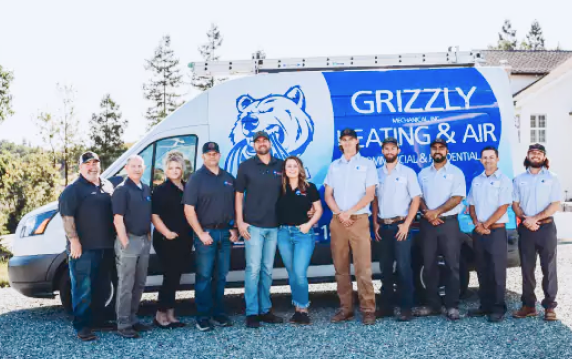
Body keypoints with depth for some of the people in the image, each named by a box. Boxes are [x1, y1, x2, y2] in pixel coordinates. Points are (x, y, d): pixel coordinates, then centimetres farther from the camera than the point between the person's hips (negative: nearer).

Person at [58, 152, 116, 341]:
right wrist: (74, 241, -19)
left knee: (102, 287, 14)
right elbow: (67, 216, -13)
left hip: (106, 246, 7)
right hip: (84, 247, -7)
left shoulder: (108, 186, 14)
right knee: (83, 288, -5)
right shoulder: (74, 189, -6)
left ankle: (98, 319, 25)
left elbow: (115, 212, 21)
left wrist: (116, 237, 15)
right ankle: (82, 326, -1)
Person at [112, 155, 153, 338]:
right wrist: (125, 242, -18)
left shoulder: (147, 189, 13)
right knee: (126, 285, -4)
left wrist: (149, 236, 13)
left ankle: (132, 319, 23)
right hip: (129, 240, -8)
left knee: (139, 284, 13)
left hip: (144, 240, 8)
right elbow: (118, 219, -15)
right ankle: (123, 324, 1)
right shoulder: (122, 190, -10)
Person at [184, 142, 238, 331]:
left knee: (221, 276, 10)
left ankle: (219, 314, 18)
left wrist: (234, 229, 4)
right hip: (206, 232, -4)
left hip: (225, 233, 5)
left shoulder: (229, 178, 12)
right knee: (204, 276, -2)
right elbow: (189, 209, -8)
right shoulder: (197, 178, -2)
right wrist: (200, 233, -14)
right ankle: (203, 317, 3)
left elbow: (235, 205, 15)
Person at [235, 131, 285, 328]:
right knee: (253, 268, -5)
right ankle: (251, 313, 2)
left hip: (274, 226, 3)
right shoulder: (246, 166, 1)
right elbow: (239, 195, 1)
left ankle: (265, 310, 19)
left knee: (267, 269, 10)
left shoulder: (281, 166, 7)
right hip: (253, 225, -3)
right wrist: (239, 222, -7)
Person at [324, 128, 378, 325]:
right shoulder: (334, 166, 14)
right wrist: (339, 214, -6)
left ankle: (368, 309, -5)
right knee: (341, 268, 4)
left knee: (363, 267, -8)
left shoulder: (367, 164, 5)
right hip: (337, 221, 4)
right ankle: (345, 308, 10)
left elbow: (369, 194, -3)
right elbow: (328, 195, 10)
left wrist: (349, 212, -11)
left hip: (359, 220, -3)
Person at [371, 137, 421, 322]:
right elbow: (374, 199, 14)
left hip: (400, 225, -4)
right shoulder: (377, 173, 10)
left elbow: (416, 199, -3)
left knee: (403, 267, -6)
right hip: (382, 226, 4)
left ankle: (406, 307, -1)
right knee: (385, 268, 8)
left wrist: (406, 224, -10)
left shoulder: (407, 172, 1)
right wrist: (375, 224, 4)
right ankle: (386, 305, 16)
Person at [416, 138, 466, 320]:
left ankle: (452, 306, 2)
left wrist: (436, 212, -15)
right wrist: (427, 213, -10)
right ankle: (433, 304, 13)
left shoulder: (456, 172, 1)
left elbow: (457, 198, -8)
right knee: (429, 265, 5)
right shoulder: (423, 173, 13)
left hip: (449, 223, -3)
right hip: (428, 224, 4)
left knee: (451, 265, -3)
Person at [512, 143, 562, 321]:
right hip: (525, 228, 2)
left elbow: (555, 205, -4)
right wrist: (525, 219, -10)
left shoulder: (552, 178, 3)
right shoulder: (519, 179, 10)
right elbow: (515, 204, 8)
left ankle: (550, 306, 6)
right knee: (527, 268, 5)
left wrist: (535, 218, -14)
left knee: (548, 268, 0)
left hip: (546, 227, -2)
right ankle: (528, 305, 12)